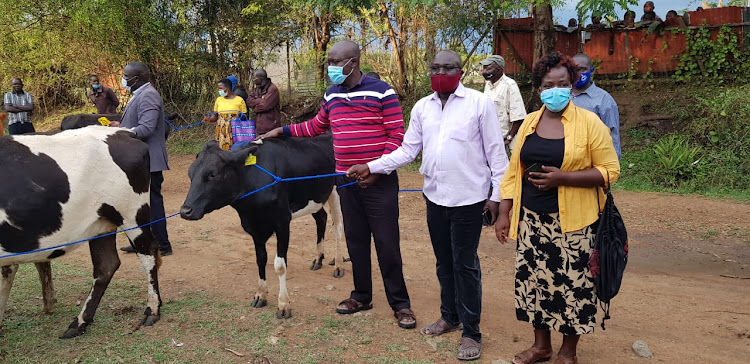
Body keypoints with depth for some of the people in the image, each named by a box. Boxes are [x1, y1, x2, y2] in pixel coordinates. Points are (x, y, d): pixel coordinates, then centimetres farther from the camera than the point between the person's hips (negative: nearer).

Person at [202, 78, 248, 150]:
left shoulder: (239, 100, 0)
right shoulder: (218, 99, 11)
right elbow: (215, 116, 14)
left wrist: (240, 115, -18)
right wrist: (209, 119, -6)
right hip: (222, 133, 3)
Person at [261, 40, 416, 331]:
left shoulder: (381, 92, -9)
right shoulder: (331, 95, 9)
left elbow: (397, 135, -10)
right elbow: (318, 125, 25)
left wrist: (376, 170, -17)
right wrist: (284, 130, 19)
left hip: (379, 181, -5)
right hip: (346, 180, 6)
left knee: (387, 243, -1)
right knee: (356, 240, 13)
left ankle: (400, 304, 11)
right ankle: (361, 296, 28)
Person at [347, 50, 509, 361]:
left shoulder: (480, 103, -7)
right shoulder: (422, 107, 7)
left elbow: (496, 152, -5)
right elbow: (407, 151, 7)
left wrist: (498, 195, -7)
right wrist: (370, 167, -2)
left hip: (468, 198, -5)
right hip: (435, 196, 5)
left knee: (465, 264, 2)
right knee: (444, 261, 17)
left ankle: (471, 332, 15)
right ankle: (449, 316, 36)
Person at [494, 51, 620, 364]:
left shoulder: (588, 122, -6)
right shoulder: (529, 123, 8)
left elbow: (609, 171, -8)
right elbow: (514, 171, 11)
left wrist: (563, 178, -20)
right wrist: (504, 213, 6)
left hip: (571, 222, -4)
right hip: (531, 220, 4)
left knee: (571, 285, 3)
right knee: (534, 280, 11)